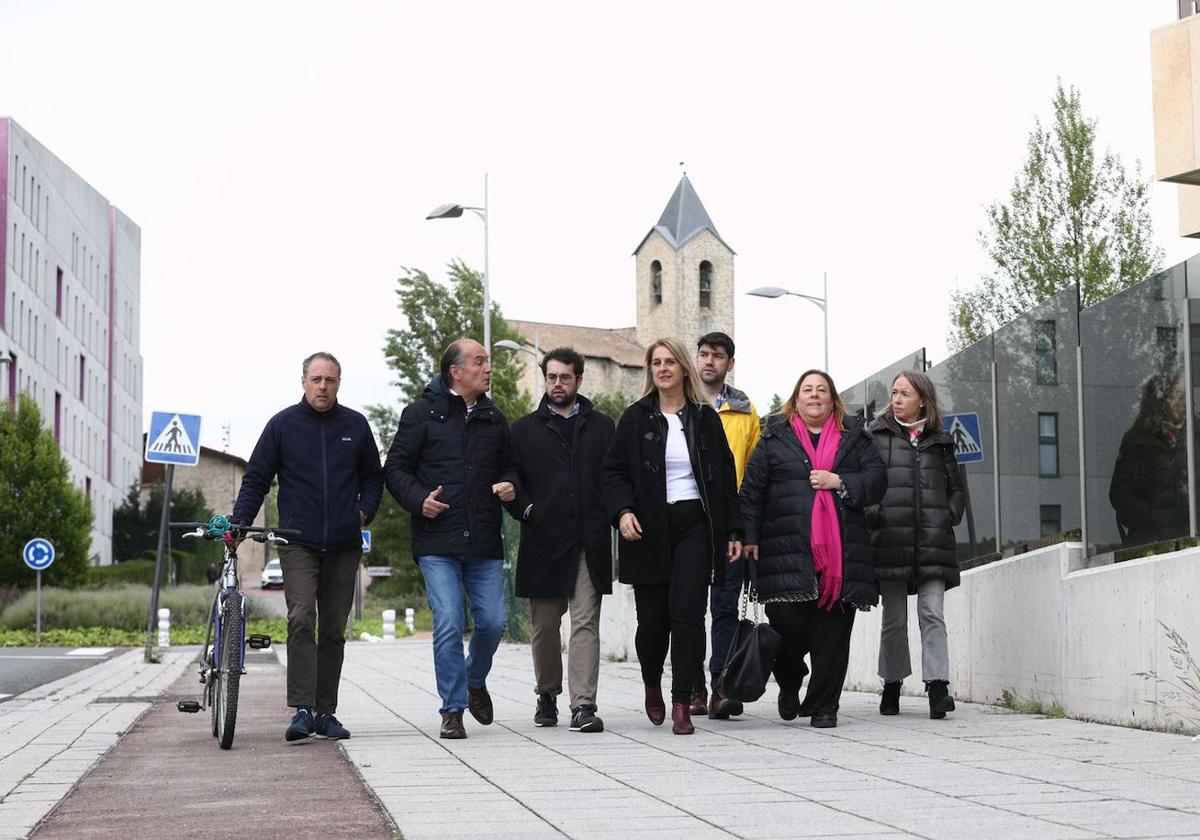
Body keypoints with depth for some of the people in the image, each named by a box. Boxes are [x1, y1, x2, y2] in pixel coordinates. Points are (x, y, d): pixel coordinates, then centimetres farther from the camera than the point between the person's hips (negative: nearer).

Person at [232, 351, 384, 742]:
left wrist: (365, 511, 4)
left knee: (333, 630, 7)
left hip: (343, 547, 3)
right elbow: (256, 478, 6)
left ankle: (326, 712, 13)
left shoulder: (355, 425, 9)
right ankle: (302, 710, -17)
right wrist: (238, 523, -4)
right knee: (301, 621, -15)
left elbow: (373, 476, 21)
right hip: (298, 544, -3)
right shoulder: (283, 424, 3)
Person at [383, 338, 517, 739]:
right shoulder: (422, 413, 1)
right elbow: (395, 468, 3)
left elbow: (510, 464, 25)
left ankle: (475, 681, 30)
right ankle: (453, 710, 1)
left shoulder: (493, 418, 14)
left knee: (493, 621, 0)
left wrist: (510, 484, 2)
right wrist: (418, 499, -14)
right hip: (437, 543, -4)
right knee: (449, 624, -10)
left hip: (484, 543, 4)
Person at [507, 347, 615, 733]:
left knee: (586, 623, -7)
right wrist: (526, 511, -5)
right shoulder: (525, 429, 10)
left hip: (589, 542, -1)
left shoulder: (602, 427, 12)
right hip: (544, 542, 1)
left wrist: (611, 516, -4)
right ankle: (547, 695, 27)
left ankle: (583, 705, -11)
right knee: (544, 626, 9)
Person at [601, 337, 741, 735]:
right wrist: (623, 511, -14)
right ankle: (652, 685, 31)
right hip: (649, 530, 0)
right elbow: (614, 471, 4)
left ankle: (681, 704, -8)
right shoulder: (636, 418, 7)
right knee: (652, 618, 3)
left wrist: (732, 531, 6)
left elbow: (725, 475, 11)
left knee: (687, 612, -11)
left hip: (695, 526, 0)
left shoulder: (704, 418, 9)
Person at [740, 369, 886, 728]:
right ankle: (789, 683, 21)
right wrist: (749, 536, -3)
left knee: (832, 630, -2)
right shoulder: (775, 437, 12)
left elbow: (876, 478, 7)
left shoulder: (853, 437, 17)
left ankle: (823, 706, 8)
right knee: (789, 624, -9)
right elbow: (752, 490, 7)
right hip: (788, 548, -1)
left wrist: (839, 481, -8)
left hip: (841, 550, 2)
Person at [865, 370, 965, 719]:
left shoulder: (939, 442, 15)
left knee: (932, 614, -9)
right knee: (894, 620, 5)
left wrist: (948, 517, 5)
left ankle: (937, 687, -13)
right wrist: (874, 516, -11)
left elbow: (957, 489, 20)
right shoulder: (876, 436, 7)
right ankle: (891, 687, 16)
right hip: (890, 542, -1)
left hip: (932, 544, 1)